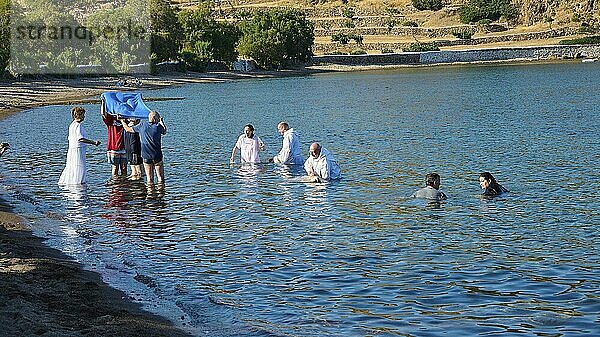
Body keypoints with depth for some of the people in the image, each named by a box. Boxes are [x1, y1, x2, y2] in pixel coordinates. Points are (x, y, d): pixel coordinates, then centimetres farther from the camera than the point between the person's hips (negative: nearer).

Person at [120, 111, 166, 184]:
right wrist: (162, 122, 34)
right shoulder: (158, 126, -5)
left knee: (149, 179, 7)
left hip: (146, 156, 2)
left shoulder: (142, 125, 0)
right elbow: (165, 131, 17)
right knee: (160, 178, 3)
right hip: (157, 156, -2)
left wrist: (122, 120, 29)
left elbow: (128, 129, 11)